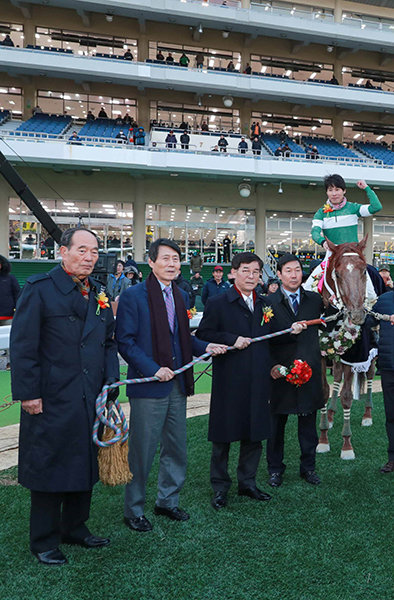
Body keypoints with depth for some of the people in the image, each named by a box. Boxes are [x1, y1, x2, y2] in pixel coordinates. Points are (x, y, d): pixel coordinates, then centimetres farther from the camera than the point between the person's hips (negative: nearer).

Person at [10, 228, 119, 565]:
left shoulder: (99, 294, 9)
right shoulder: (39, 288, -9)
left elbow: (109, 342, 14)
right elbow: (22, 345, -12)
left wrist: (111, 381, 3)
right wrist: (28, 393, -15)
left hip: (91, 399, 6)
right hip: (51, 401, -6)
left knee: (85, 465, 17)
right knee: (48, 470, 8)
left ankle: (75, 528, 38)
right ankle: (44, 542, 27)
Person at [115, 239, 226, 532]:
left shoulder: (181, 296, 12)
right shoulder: (133, 296, -10)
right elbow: (125, 341, -13)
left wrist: (205, 347, 1)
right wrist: (153, 369, -21)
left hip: (177, 385, 7)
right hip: (148, 386, -7)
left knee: (177, 448, 17)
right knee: (142, 451, 5)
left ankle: (168, 500, 37)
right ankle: (134, 510, 26)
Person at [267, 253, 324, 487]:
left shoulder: (315, 299, 6)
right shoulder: (269, 302, -3)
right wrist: (272, 365, -14)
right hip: (280, 370, -2)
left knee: (308, 424, 13)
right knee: (277, 424, 10)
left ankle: (308, 467, 31)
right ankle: (275, 468, 27)